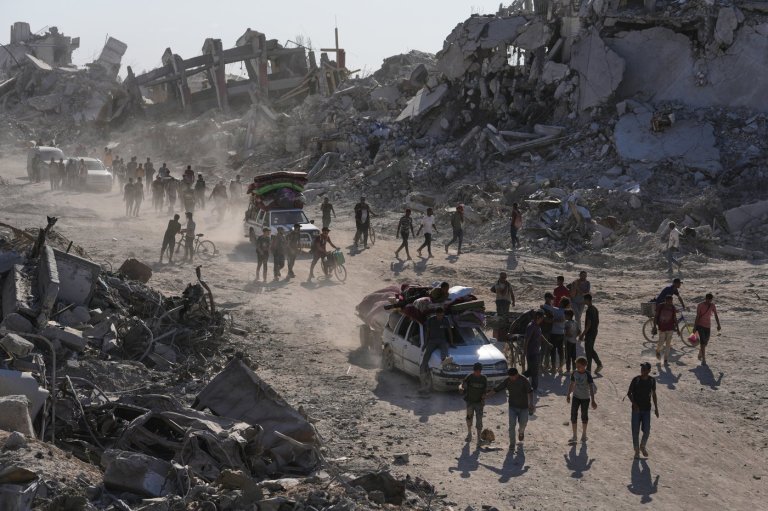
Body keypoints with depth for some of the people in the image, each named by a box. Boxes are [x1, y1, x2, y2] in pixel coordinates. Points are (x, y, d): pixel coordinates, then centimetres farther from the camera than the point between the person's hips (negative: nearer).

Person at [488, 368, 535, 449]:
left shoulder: (524, 380, -15)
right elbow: (496, 389, -1)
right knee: (512, 425, -5)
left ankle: (521, 432, 45)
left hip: (523, 406, -1)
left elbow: (530, 392, -19)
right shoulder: (507, 380, -6)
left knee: (523, 424, 9)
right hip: (512, 406, 1)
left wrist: (531, 403, -30)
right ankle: (512, 444, 4)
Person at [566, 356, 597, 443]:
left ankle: (584, 434, 28)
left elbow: (591, 388, -21)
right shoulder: (574, 373, -6)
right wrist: (568, 395, 13)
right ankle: (574, 435, 7)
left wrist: (593, 400, -25)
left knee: (584, 416, 10)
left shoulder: (587, 375, -19)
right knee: (573, 415, -2)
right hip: (576, 397, 3)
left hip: (585, 398, -3)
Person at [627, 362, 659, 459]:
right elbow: (629, 393, -4)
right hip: (636, 409, -2)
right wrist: (634, 403, -19)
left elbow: (654, 394, 9)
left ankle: (643, 447, 27)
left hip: (646, 409, 2)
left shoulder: (652, 380, -4)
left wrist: (656, 408, 9)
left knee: (646, 431, -1)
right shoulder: (636, 380, -11)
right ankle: (637, 450, 19)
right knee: (635, 431, 2)